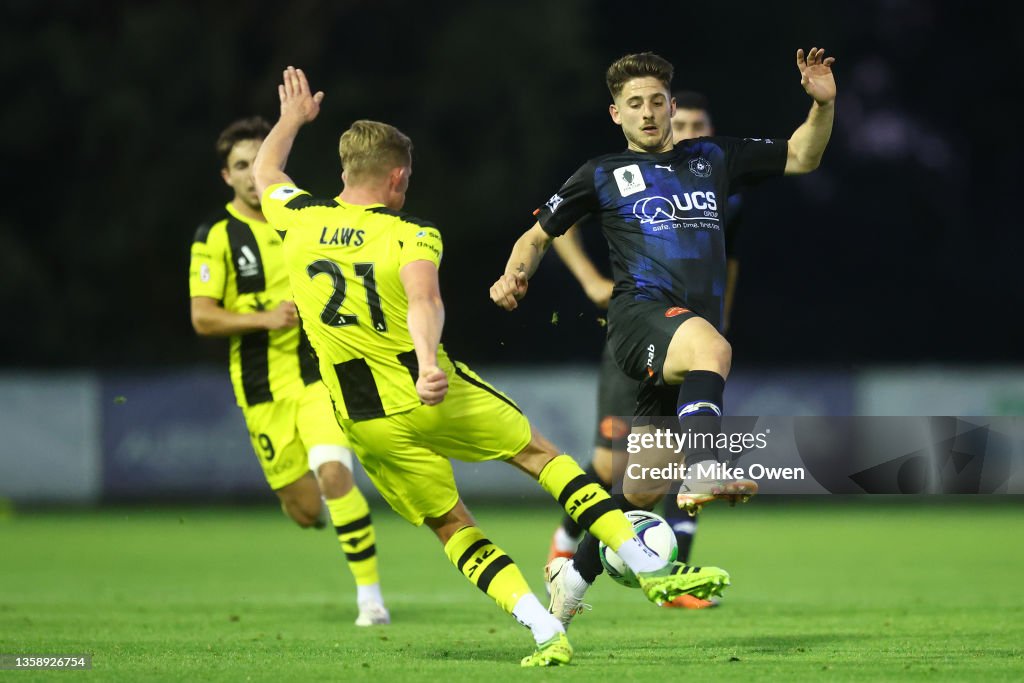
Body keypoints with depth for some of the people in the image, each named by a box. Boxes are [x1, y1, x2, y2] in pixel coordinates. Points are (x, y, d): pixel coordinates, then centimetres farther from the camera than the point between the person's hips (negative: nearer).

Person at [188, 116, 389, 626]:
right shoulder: (215, 238, -4)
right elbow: (202, 318, -10)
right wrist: (264, 319, -23)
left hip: (319, 373, 1)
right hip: (263, 389, -1)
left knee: (334, 472, -23)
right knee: (305, 511, 1)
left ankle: (370, 596, -14)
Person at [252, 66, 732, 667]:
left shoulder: (301, 221, 3)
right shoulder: (411, 236, -9)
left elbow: (265, 173, 25)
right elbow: (423, 301, -30)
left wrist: (292, 118, 42)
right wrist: (429, 363, -45)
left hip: (370, 424, 3)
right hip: (438, 395, -3)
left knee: (452, 525, 10)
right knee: (539, 453, 15)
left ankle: (546, 632, -4)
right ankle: (654, 569, 9)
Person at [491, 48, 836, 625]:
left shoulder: (712, 159, 21)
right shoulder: (603, 175, 15)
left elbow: (801, 158, 25)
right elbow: (539, 234, 22)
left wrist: (823, 104, 7)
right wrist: (515, 275, 1)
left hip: (692, 338, 4)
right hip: (641, 312, -4)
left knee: (643, 492, 7)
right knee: (710, 345, -40)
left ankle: (574, 572, 27)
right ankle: (703, 471, -58)